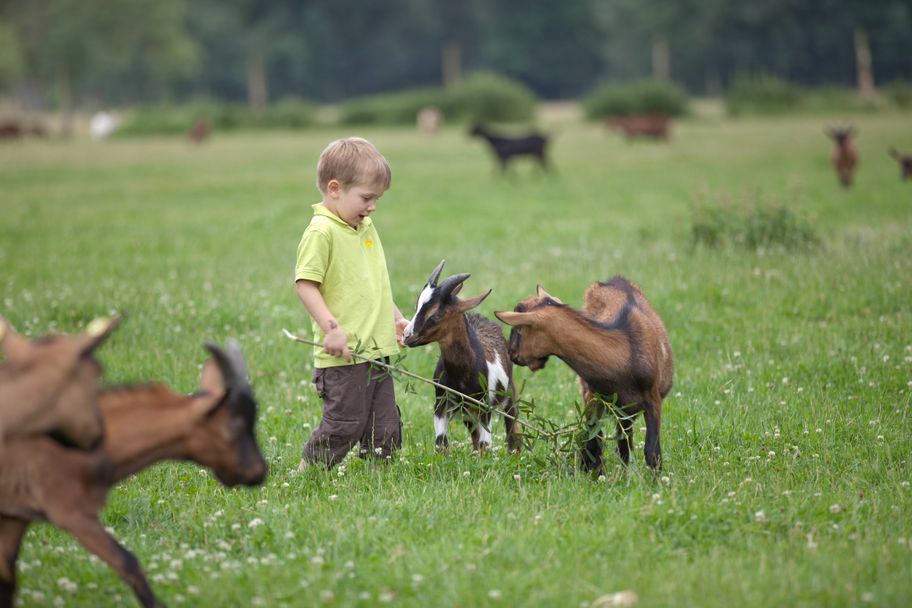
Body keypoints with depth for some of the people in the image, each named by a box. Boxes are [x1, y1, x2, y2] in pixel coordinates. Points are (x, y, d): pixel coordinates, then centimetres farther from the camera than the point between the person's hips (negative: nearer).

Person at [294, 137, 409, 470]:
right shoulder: (321, 231, -14)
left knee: (385, 428, 11)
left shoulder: (366, 228, 14)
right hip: (343, 356, -9)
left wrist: (395, 317, 22)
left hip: (377, 350, 9)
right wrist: (331, 328, -24)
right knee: (343, 424, -5)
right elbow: (305, 284, -18)